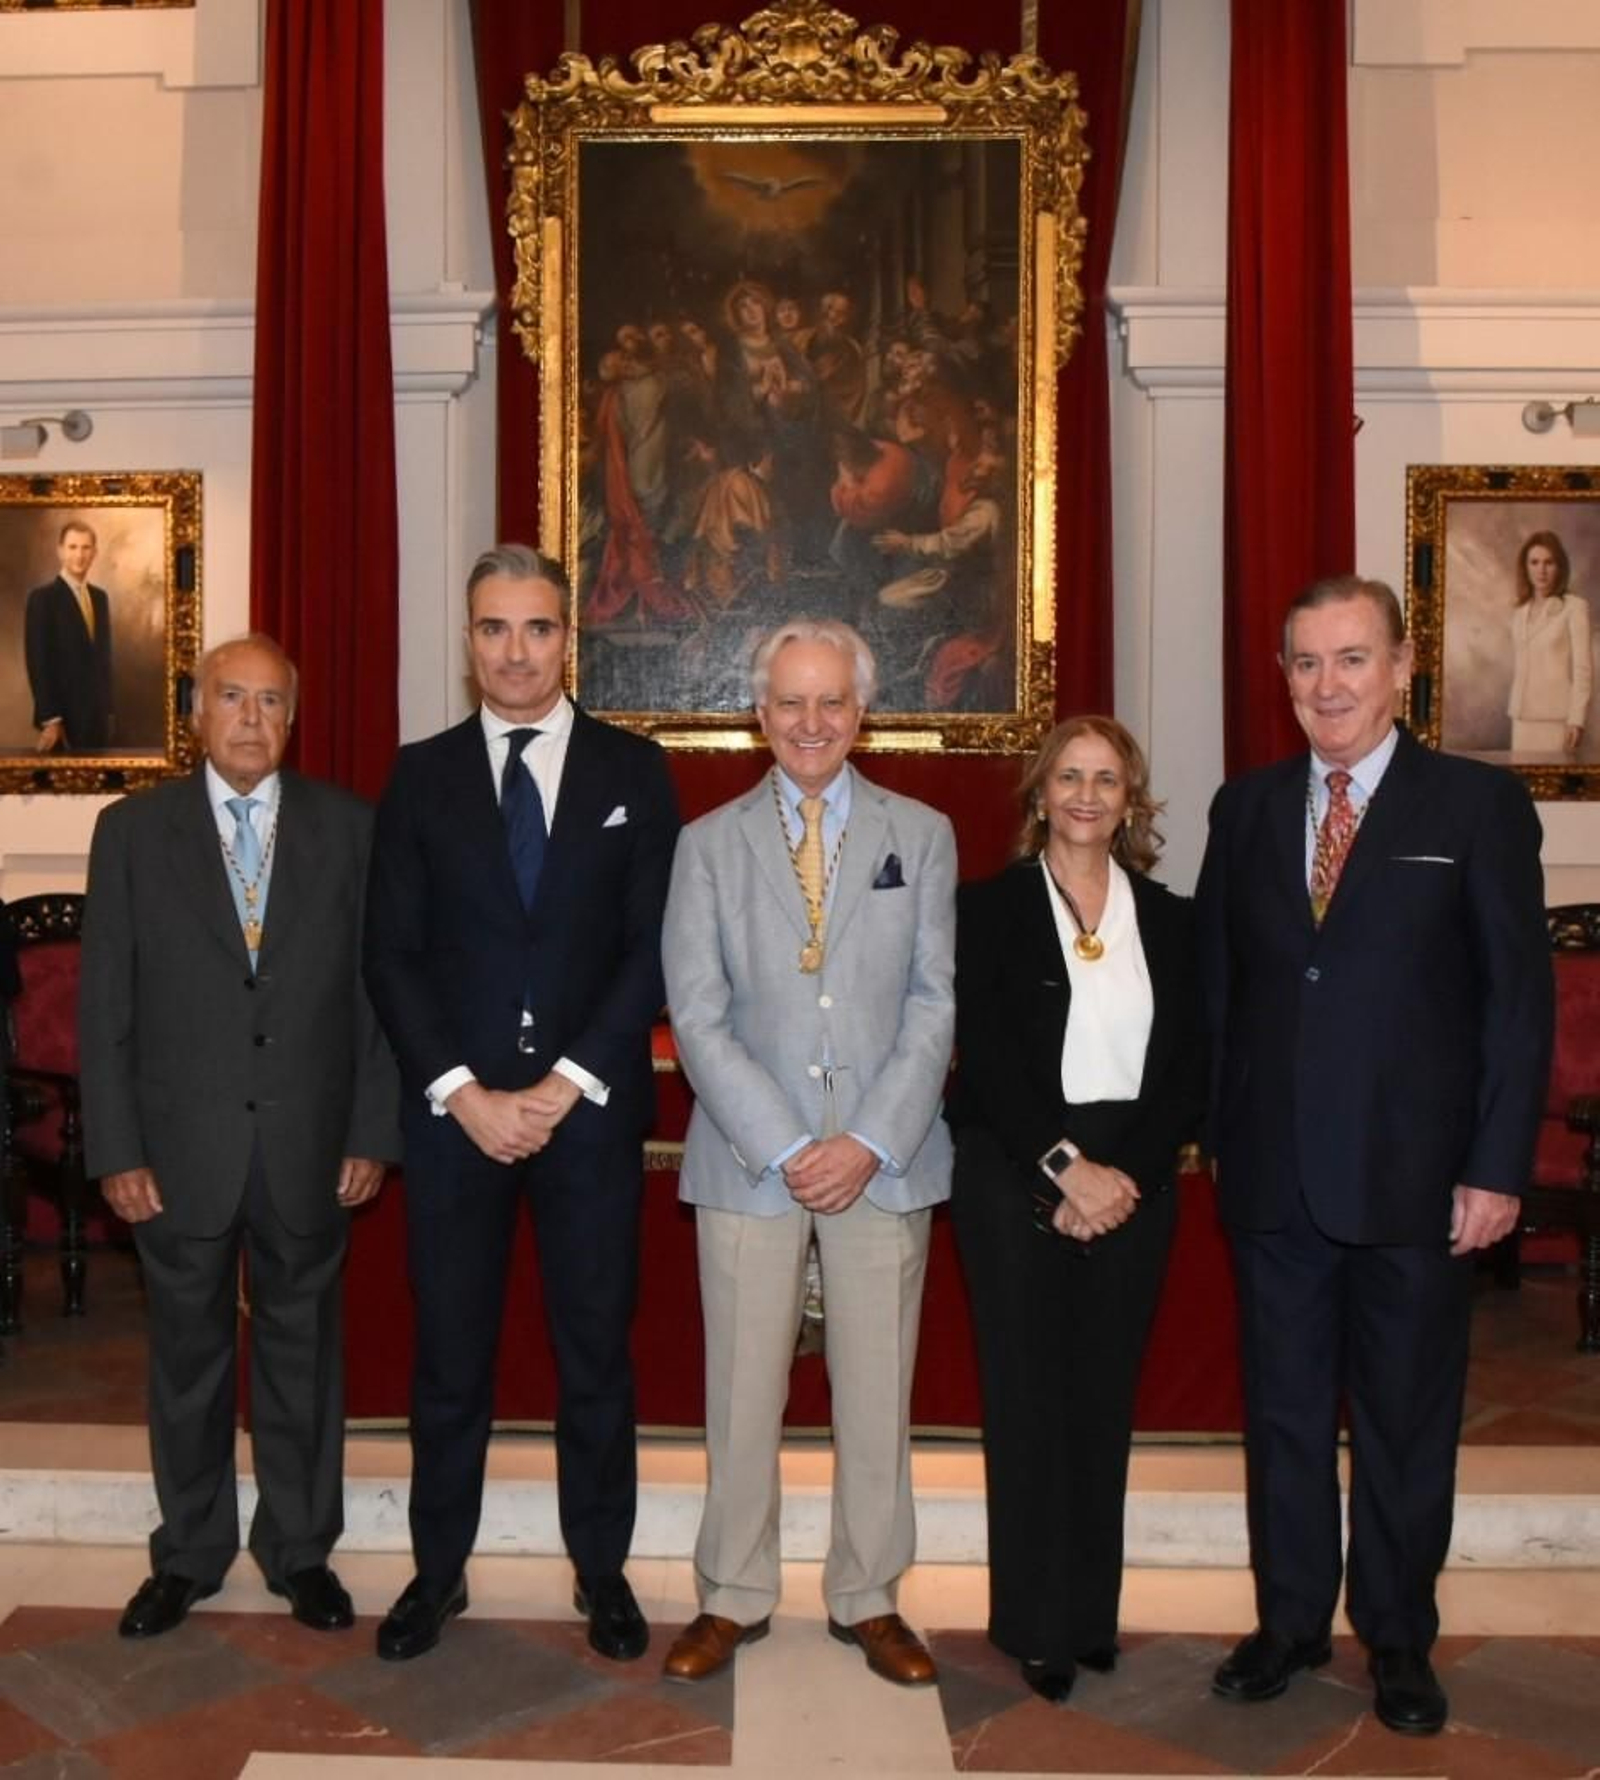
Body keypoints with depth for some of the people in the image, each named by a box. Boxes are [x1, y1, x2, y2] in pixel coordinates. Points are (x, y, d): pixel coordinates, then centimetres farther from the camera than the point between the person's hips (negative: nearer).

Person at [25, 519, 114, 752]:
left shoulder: (100, 597, 14)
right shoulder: (42, 598, -7)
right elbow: (38, 662, -12)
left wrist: (107, 707, 13)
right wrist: (49, 719, -16)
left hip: (98, 715, 6)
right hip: (64, 717, -6)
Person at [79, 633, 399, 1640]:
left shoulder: (349, 827, 1)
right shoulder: (133, 831, 1)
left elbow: (378, 987, 1)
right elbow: (105, 1006, 0)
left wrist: (373, 1134, -3)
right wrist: (116, 1150, -5)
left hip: (310, 1149, 0)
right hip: (182, 1150, 0)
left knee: (303, 1350, 12)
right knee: (188, 1357, 13)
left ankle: (301, 1549, 30)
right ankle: (189, 1554, 32)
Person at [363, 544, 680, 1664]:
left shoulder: (634, 770, 3)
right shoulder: (421, 775, 5)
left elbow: (653, 948, -3)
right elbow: (393, 955, 1)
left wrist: (565, 1085, -11)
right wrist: (464, 1092, -10)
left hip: (593, 1108, 0)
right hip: (453, 1109, 1)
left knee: (597, 1350, 10)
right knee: (450, 1352, 10)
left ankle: (602, 1570, 26)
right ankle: (439, 1570, 27)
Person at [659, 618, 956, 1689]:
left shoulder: (922, 836, 6)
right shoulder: (710, 843, 5)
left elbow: (936, 1004, 0)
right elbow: (698, 1016, -2)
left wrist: (870, 1143, -10)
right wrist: (784, 1147, -10)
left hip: (885, 1160, 1)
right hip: (749, 1159, 0)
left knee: (878, 1390, 9)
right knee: (743, 1394, 7)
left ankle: (868, 1599, 26)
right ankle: (734, 1599, 24)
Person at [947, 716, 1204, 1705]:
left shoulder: (1170, 921, 9)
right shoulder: (990, 909, 0)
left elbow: (1190, 1072, 4)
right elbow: (984, 1058, -8)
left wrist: (1124, 1174, -9)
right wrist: (1066, 1165, -15)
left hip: (1133, 1181, 3)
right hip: (1016, 1178, -2)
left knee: (1106, 1395, 9)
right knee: (1029, 1394, 3)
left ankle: (1094, 1611, 22)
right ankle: (1037, 1625, 15)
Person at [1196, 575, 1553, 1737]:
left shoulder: (1479, 804, -3)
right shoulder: (1246, 808, 7)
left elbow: (1520, 997, -5)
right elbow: (1217, 984, 8)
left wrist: (1498, 1167, -9)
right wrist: (1224, 1140, 4)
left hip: (1415, 1178, -3)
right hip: (1273, 1175, 3)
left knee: (1407, 1421, 12)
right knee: (1284, 1410, 14)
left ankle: (1399, 1640, 30)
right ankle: (1291, 1620, 31)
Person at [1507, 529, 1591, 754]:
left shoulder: (1575, 607, -3)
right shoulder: (1520, 613, 14)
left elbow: (1583, 668, -7)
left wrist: (1577, 719, -14)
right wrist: (1513, 709, 10)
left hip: (1556, 717, -5)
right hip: (1522, 718, 5)